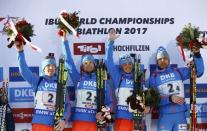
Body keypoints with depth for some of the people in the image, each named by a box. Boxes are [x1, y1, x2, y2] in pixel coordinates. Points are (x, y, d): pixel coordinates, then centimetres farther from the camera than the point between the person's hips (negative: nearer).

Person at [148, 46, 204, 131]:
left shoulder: (178, 72, 9)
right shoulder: (154, 77, 3)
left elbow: (198, 71, 7)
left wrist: (197, 55, -6)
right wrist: (170, 98, -20)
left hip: (180, 114, 2)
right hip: (165, 116, -2)